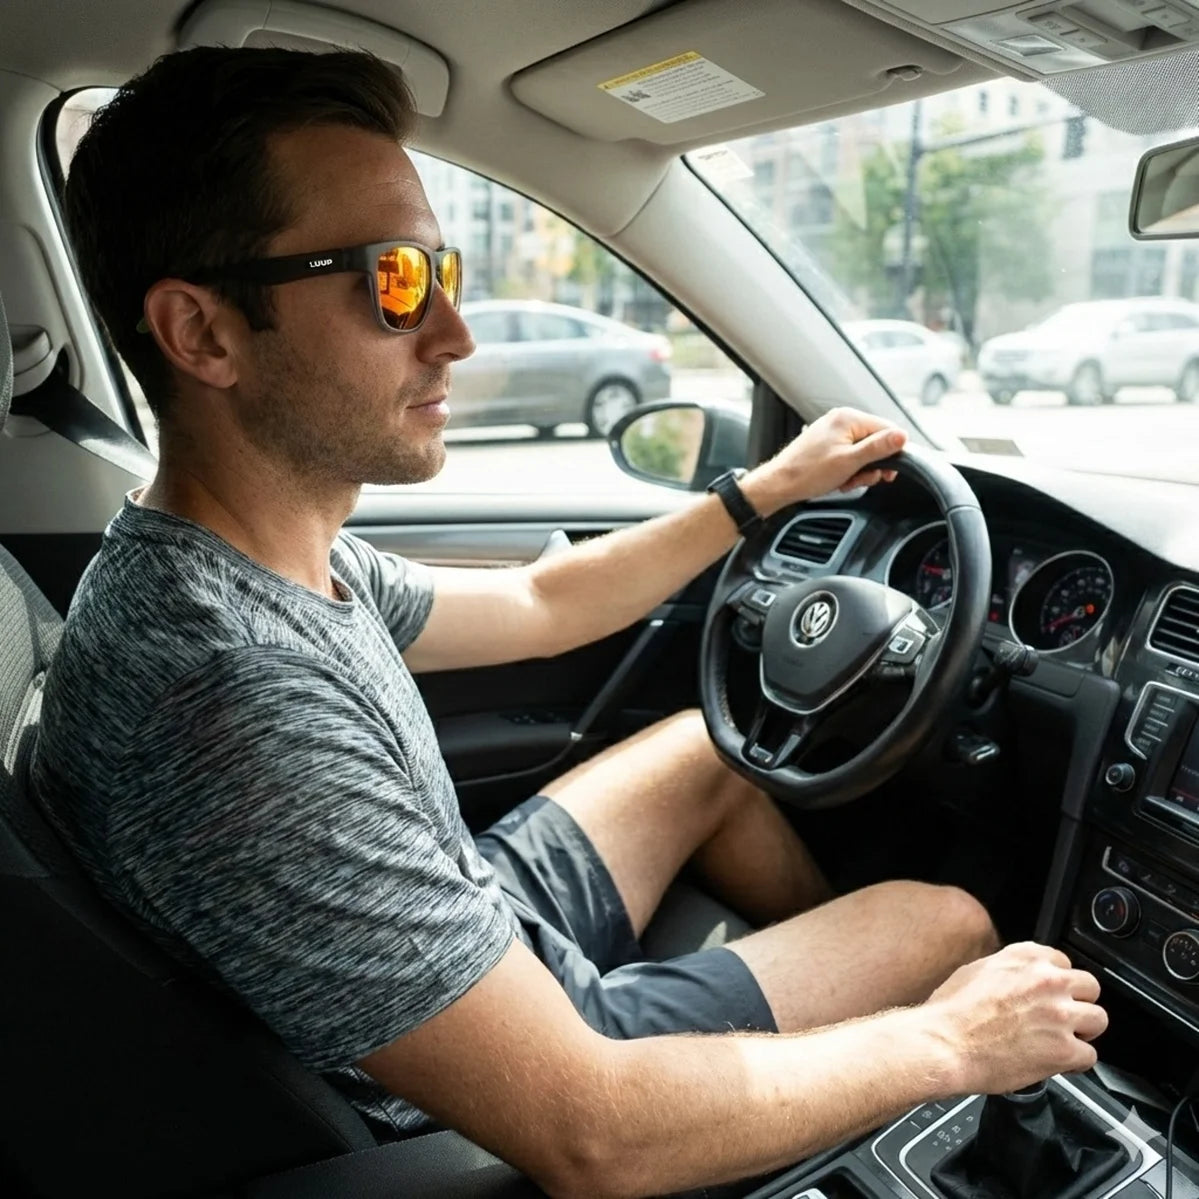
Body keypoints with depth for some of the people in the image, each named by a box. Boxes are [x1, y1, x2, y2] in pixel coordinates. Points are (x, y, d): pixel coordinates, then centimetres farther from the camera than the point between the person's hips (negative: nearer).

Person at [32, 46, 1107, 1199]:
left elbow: (539, 605, 7)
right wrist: (948, 1045, -18)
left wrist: (771, 487, 11)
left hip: (480, 941, 8)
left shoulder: (274, 549, -7)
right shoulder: (235, 698, -37)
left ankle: (844, 974, 39)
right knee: (950, 921, 2)